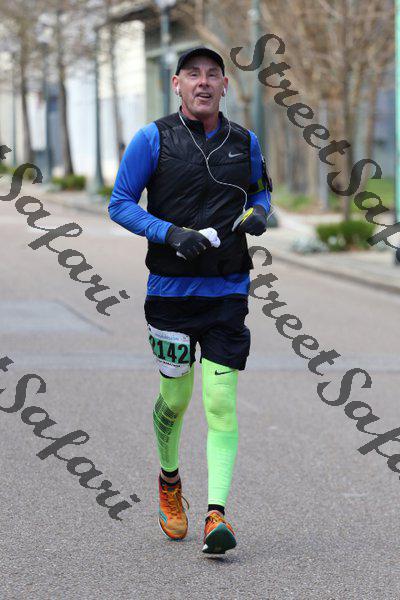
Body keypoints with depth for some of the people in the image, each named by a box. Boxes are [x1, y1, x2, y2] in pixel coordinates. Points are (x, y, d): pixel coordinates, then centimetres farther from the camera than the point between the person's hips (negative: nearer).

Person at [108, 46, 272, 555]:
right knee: (175, 397, 9)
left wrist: (258, 213, -1)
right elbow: (120, 204, -2)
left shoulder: (245, 143, 7)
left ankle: (216, 514, -12)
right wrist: (171, 233, -16)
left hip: (228, 290, 1)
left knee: (221, 402, -9)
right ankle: (169, 484, 38)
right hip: (170, 288, -1)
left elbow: (260, 190, 23)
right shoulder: (153, 140, -3)